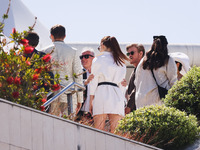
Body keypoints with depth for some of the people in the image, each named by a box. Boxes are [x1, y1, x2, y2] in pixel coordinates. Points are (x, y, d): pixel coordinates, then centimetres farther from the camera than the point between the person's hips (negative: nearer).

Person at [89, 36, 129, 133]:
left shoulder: (98, 59, 9)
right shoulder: (121, 62, 21)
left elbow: (94, 81, 5)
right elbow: (121, 83, 16)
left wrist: (91, 101, 7)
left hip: (102, 93, -4)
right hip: (117, 95, 4)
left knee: (99, 132, -8)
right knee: (115, 132, -2)